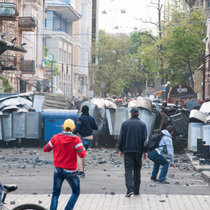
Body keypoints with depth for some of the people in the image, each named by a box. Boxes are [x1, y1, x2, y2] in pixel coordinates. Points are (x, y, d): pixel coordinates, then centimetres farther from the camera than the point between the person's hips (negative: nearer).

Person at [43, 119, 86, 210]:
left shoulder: (56, 138, -3)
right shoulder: (75, 139, -12)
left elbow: (45, 149, 9)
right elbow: (82, 154, -19)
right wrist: (83, 149, 1)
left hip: (58, 170, 3)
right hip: (70, 172, -3)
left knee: (55, 193, 14)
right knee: (76, 192, 15)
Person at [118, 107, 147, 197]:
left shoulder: (125, 123, -1)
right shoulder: (142, 125, 1)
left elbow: (121, 138, 0)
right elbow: (145, 139, -1)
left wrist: (120, 149, 9)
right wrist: (145, 151, 4)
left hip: (128, 150, -1)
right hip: (138, 150, 2)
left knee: (128, 169, -5)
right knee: (137, 170, 12)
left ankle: (130, 189, -23)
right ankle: (136, 191, 15)